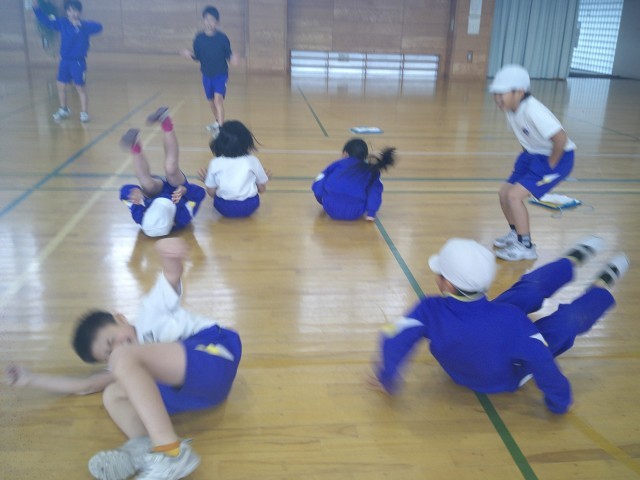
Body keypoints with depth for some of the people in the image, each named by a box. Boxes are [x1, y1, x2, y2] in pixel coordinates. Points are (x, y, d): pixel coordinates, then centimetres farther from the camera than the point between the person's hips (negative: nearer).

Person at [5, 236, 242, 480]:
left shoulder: (151, 311, 16)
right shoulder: (130, 367, 31)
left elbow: (172, 276, -2)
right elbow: (85, 386, 35)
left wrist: (170, 256, -26)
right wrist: (30, 378, 38)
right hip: (188, 390, 8)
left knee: (124, 359, -19)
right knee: (112, 395, 5)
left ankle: (171, 452, -32)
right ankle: (144, 447, -26)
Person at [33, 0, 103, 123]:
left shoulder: (84, 25, -11)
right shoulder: (62, 24, 2)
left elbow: (98, 27, -27)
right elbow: (46, 21, 7)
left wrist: (82, 24, -37)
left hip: (78, 62, -5)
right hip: (64, 61, 5)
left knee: (81, 88, 2)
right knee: (61, 86, 14)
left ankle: (84, 113, 13)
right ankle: (63, 110, 32)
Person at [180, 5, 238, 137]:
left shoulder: (222, 38, -12)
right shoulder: (199, 38, -4)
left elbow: (228, 54, -6)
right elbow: (198, 56, 3)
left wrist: (232, 59, -27)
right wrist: (190, 55, -16)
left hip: (221, 74, -4)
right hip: (207, 75, 4)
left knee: (218, 99, -21)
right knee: (211, 101, 18)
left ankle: (220, 128, -24)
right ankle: (217, 122, 42)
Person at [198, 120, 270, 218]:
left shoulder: (215, 163, -3)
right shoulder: (252, 161, -2)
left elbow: (211, 192, 2)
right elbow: (262, 189, 6)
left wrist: (206, 180, 23)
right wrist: (265, 177, 28)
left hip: (224, 208, 1)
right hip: (249, 207, 0)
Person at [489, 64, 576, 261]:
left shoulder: (532, 111, -31)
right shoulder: (510, 109, -4)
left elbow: (561, 138, -33)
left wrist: (550, 165, -21)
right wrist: (527, 156, 9)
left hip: (556, 157, -9)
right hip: (532, 155, 9)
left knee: (514, 195, -17)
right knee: (504, 192, 9)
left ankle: (526, 247, -2)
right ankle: (516, 234, 33)